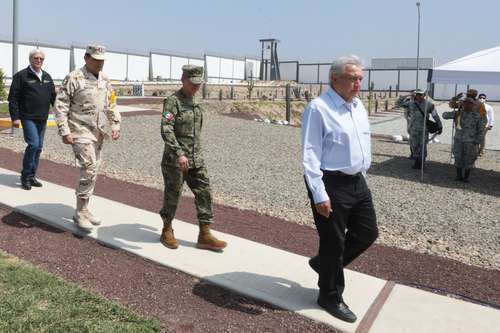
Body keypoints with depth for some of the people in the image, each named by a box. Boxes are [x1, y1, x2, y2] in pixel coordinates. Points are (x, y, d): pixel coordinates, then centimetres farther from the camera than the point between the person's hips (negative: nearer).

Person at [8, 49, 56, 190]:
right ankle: (25, 176, 0)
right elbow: (13, 98, -5)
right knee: (33, 144, -15)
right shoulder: (21, 76, -3)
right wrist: (15, 117, -11)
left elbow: (53, 97, 17)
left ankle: (31, 176, 19)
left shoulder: (47, 77, 14)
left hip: (42, 119, 6)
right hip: (28, 118, -6)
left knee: (38, 148, 9)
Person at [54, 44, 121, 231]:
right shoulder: (74, 78, -9)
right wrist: (64, 132, -15)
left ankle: (83, 210, 22)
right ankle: (80, 212, 0)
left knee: (92, 171, 10)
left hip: (98, 133, 7)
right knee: (89, 170, -13)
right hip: (81, 132, -7)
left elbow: (111, 105, 18)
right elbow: (60, 105, -10)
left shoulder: (104, 80, 11)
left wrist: (115, 126, 8)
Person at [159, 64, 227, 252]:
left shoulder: (194, 102, 12)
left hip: (196, 159, 7)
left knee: (204, 194, 1)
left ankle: (205, 236, 7)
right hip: (175, 159, -7)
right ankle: (167, 232, 26)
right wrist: (179, 153, -32)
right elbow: (166, 130, -24)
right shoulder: (172, 101, -12)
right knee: (172, 196, 6)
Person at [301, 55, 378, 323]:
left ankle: (324, 263, 38)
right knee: (334, 242, 5)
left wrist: (361, 176, 19)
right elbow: (310, 156, -18)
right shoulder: (318, 108, -16)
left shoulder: (359, 106, 10)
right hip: (331, 184, -8)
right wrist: (319, 195, -21)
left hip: (358, 182, 8)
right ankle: (331, 297, 27)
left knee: (368, 233, 16)